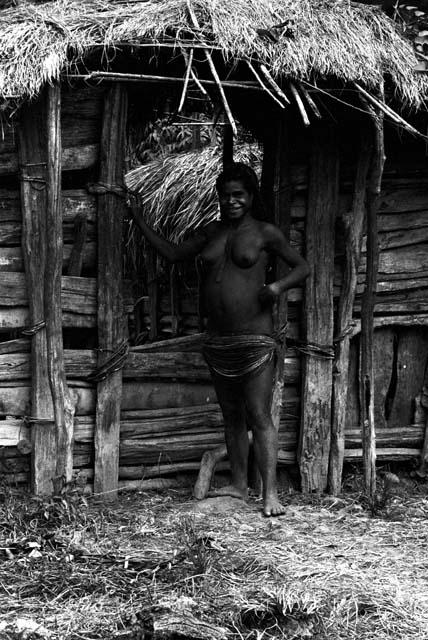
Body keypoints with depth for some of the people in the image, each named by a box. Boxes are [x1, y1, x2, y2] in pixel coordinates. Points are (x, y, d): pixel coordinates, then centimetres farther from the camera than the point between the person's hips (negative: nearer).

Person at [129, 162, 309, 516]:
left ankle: (271, 492, -7)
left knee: (259, 415, -9)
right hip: (218, 341, 6)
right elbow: (173, 253, 22)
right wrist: (141, 222, 21)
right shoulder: (212, 232, 14)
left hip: (255, 340, -6)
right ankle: (239, 484, 21)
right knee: (232, 416, 12)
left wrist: (279, 286, -16)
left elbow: (302, 266, 3)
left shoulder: (265, 233, -1)